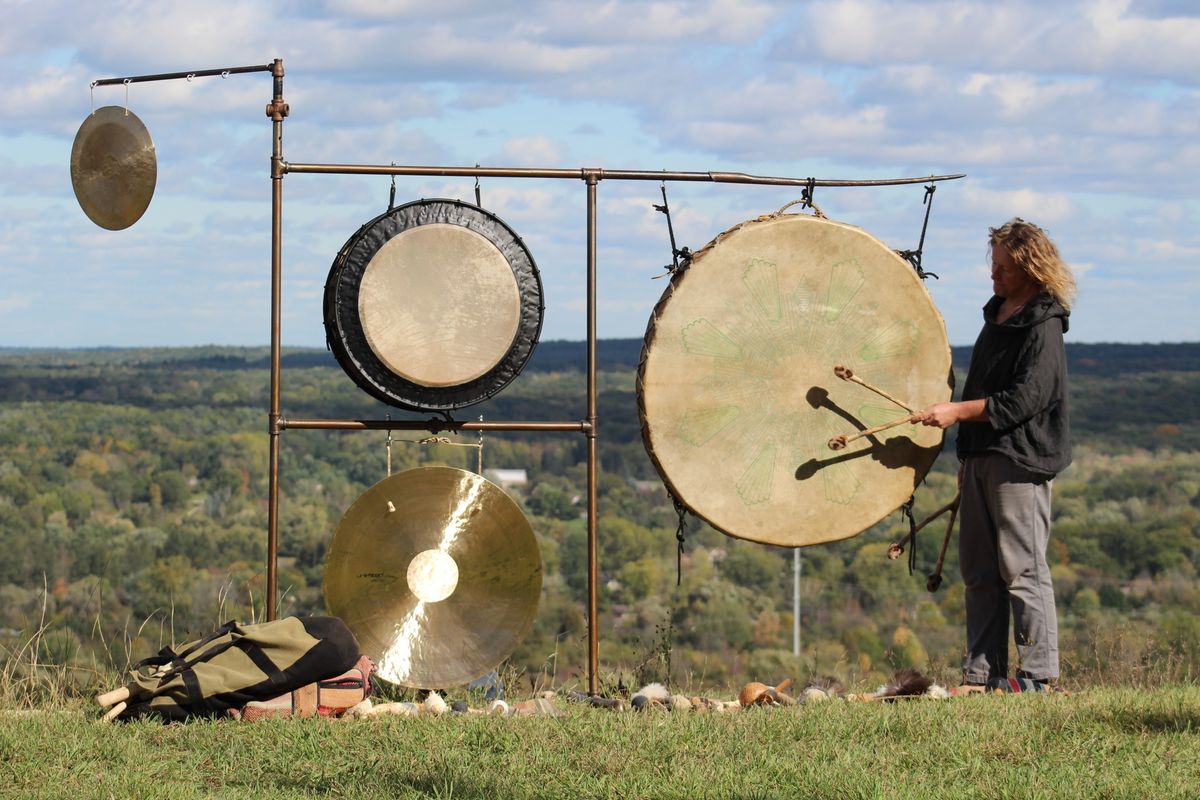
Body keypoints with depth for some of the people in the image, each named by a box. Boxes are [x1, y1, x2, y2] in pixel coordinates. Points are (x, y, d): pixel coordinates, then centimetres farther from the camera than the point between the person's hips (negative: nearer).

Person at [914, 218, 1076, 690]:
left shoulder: (1043, 328, -10)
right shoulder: (997, 316, 17)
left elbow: (1025, 399, -18)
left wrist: (958, 412, -18)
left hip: (1020, 462, -9)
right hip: (980, 459, 9)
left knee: (1022, 570, -8)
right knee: (979, 571, 8)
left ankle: (1037, 673, -5)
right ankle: (982, 675, 11)